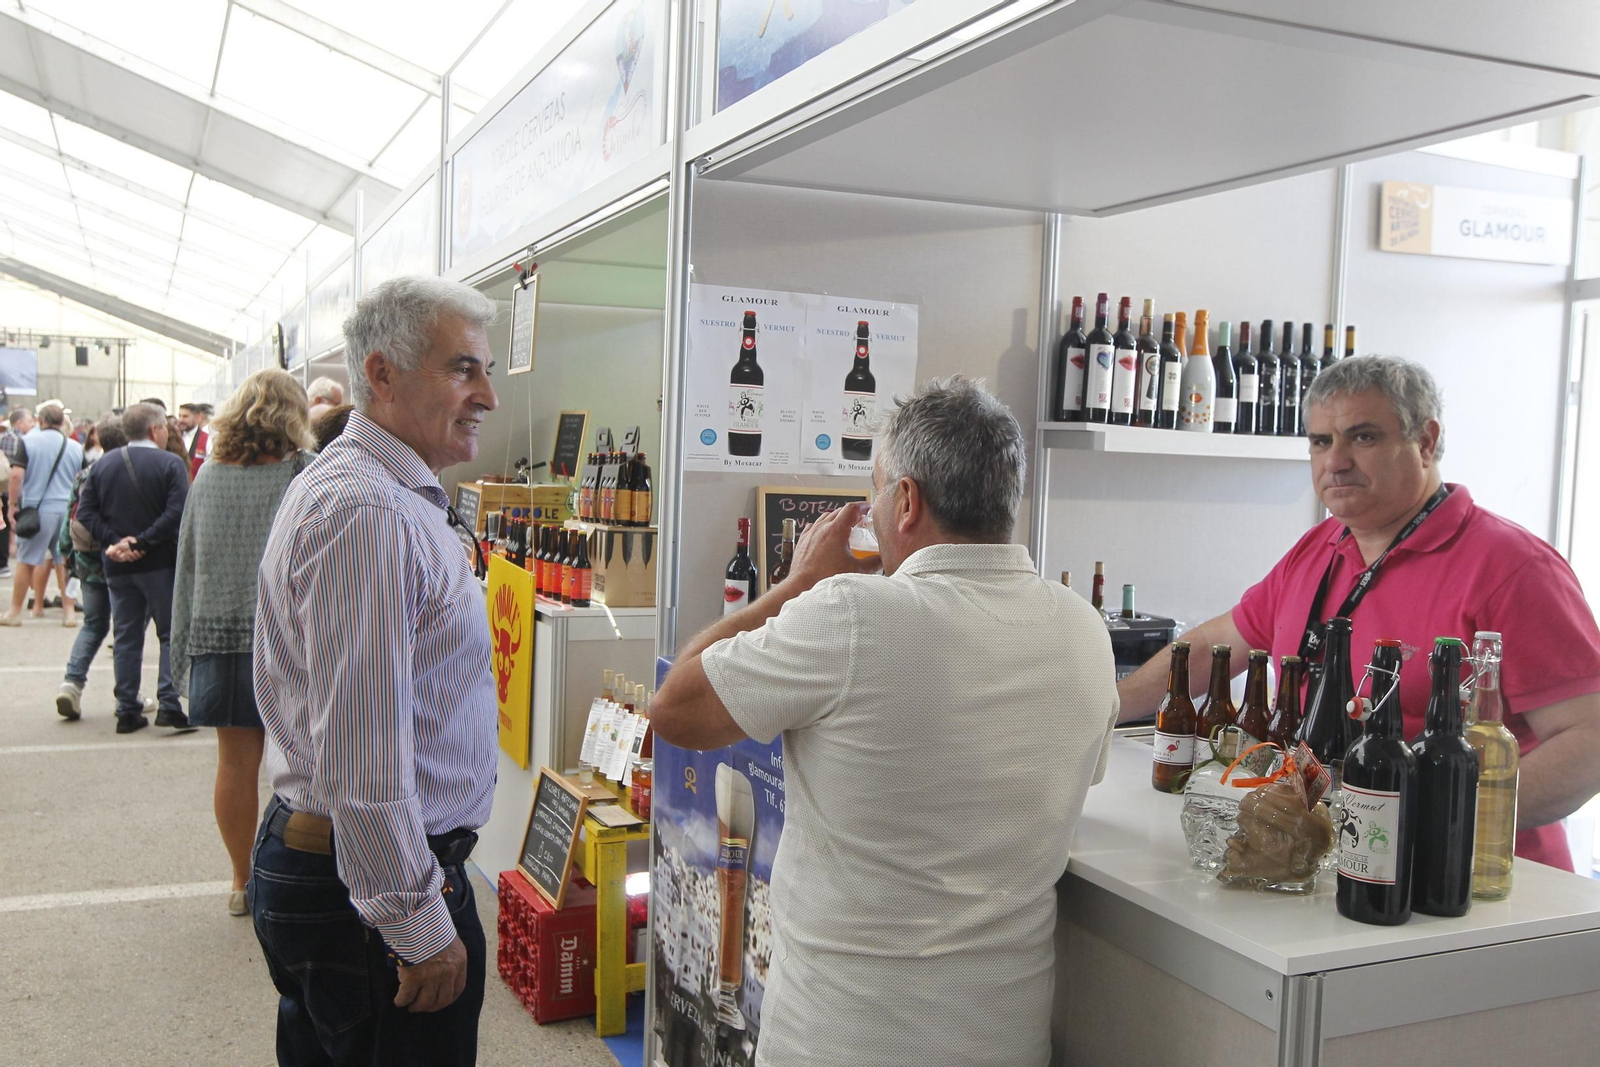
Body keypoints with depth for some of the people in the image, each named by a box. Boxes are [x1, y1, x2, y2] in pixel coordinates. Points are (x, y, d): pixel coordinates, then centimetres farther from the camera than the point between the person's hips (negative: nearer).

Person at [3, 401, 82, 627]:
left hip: (37, 508, -2)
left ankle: (15, 612, 15)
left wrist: (13, 504, -2)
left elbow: (16, 475, -11)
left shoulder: (29, 441, -3)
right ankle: (69, 611, 8)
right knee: (65, 561, 9)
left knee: (26, 562, 7)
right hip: (68, 510, 2)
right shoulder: (75, 447, 5)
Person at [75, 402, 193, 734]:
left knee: (126, 638, 11)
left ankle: (127, 710, 13)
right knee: (171, 634, 5)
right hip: (160, 563, -4)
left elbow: (86, 512, 0)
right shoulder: (170, 463, -9)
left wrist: (114, 541, -7)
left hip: (117, 567, 4)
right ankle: (169, 704, -3)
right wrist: (142, 542, -16)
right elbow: (177, 513, -20)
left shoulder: (102, 464, 6)